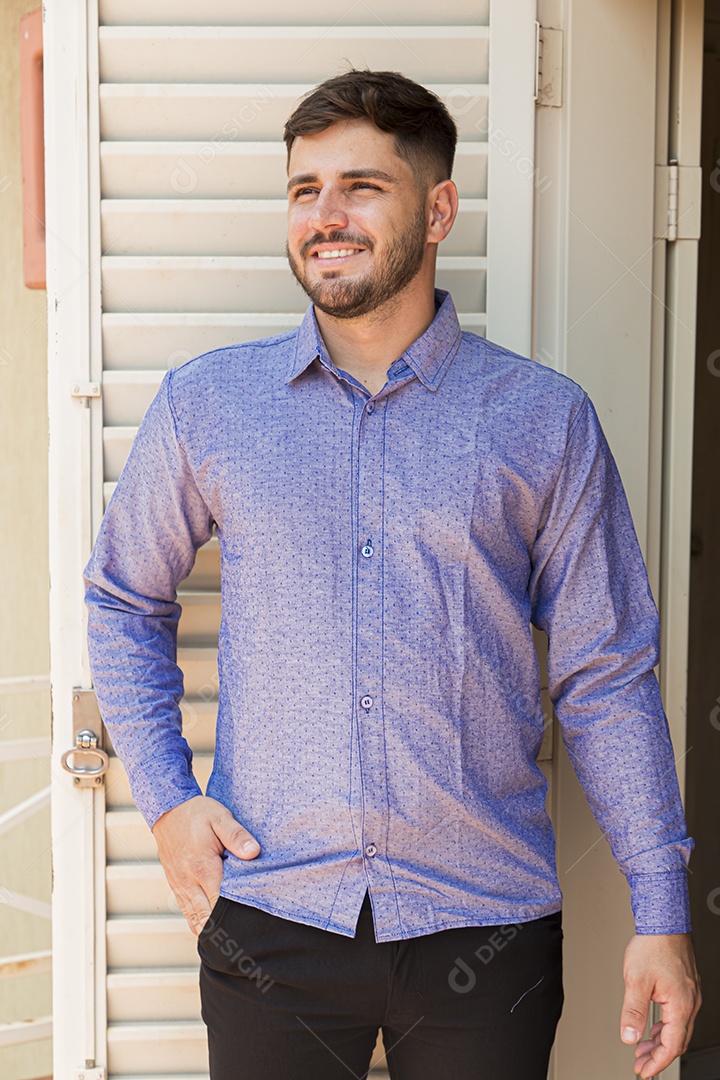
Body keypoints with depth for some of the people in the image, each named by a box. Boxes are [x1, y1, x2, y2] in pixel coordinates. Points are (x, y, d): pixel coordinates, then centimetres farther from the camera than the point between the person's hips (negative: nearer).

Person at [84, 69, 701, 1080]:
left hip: (485, 925, 0)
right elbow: (122, 600, 14)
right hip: (269, 913, 1)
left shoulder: (546, 420, -1)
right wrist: (165, 797, 3)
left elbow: (607, 676, 1)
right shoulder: (206, 403, 2)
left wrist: (662, 913, -1)